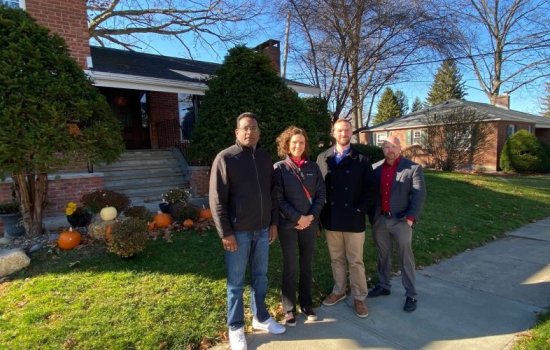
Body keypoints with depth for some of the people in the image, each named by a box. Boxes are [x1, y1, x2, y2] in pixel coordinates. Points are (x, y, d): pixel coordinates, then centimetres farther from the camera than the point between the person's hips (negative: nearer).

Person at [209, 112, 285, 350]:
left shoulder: (265, 157, 7)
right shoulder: (225, 158, -8)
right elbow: (217, 200, -10)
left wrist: (273, 222, 9)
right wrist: (225, 233, -13)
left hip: (262, 229, 5)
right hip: (238, 231, -4)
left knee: (260, 277, 17)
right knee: (236, 282, 8)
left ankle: (260, 318, 36)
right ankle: (235, 328, 25)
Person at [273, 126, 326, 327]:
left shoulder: (313, 167, 5)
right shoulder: (279, 168, -5)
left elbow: (321, 194, 4)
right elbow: (279, 199, -9)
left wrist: (312, 216, -9)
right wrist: (298, 218, -15)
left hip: (309, 223, 3)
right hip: (288, 225, -3)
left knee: (306, 266, 13)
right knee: (290, 267, 5)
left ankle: (307, 305, 29)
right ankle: (289, 309, 20)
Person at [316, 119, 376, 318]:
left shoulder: (361, 160, -1)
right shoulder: (322, 158, 4)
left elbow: (370, 189, -1)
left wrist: (360, 209, -12)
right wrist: (320, 215, -3)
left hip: (354, 220, -2)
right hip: (331, 220, 2)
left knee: (355, 261, 9)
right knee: (336, 259, 16)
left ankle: (359, 298, 24)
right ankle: (339, 291, 34)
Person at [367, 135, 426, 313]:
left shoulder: (413, 168, -5)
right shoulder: (375, 168, 6)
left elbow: (419, 195, -9)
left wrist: (410, 217, -15)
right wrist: (371, 216, 6)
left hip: (401, 220, -4)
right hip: (379, 220, 4)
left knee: (405, 258, 5)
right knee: (383, 255, 17)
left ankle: (411, 295, 18)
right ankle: (383, 286, 34)